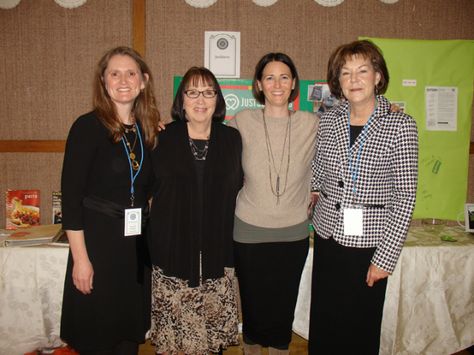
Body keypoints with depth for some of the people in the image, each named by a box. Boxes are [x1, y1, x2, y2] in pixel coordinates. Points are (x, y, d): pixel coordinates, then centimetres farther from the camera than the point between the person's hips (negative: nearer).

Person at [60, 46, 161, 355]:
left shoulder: (148, 129, 6)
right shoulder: (88, 126, -10)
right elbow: (71, 195, -13)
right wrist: (80, 257, -14)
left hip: (137, 242, 5)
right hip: (98, 240, -5)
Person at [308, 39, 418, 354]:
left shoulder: (401, 126, -10)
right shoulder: (329, 121, 2)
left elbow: (405, 196, -10)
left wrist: (386, 257, -11)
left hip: (369, 242, -3)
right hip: (328, 236, 4)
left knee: (360, 328, 12)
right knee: (322, 323, 15)